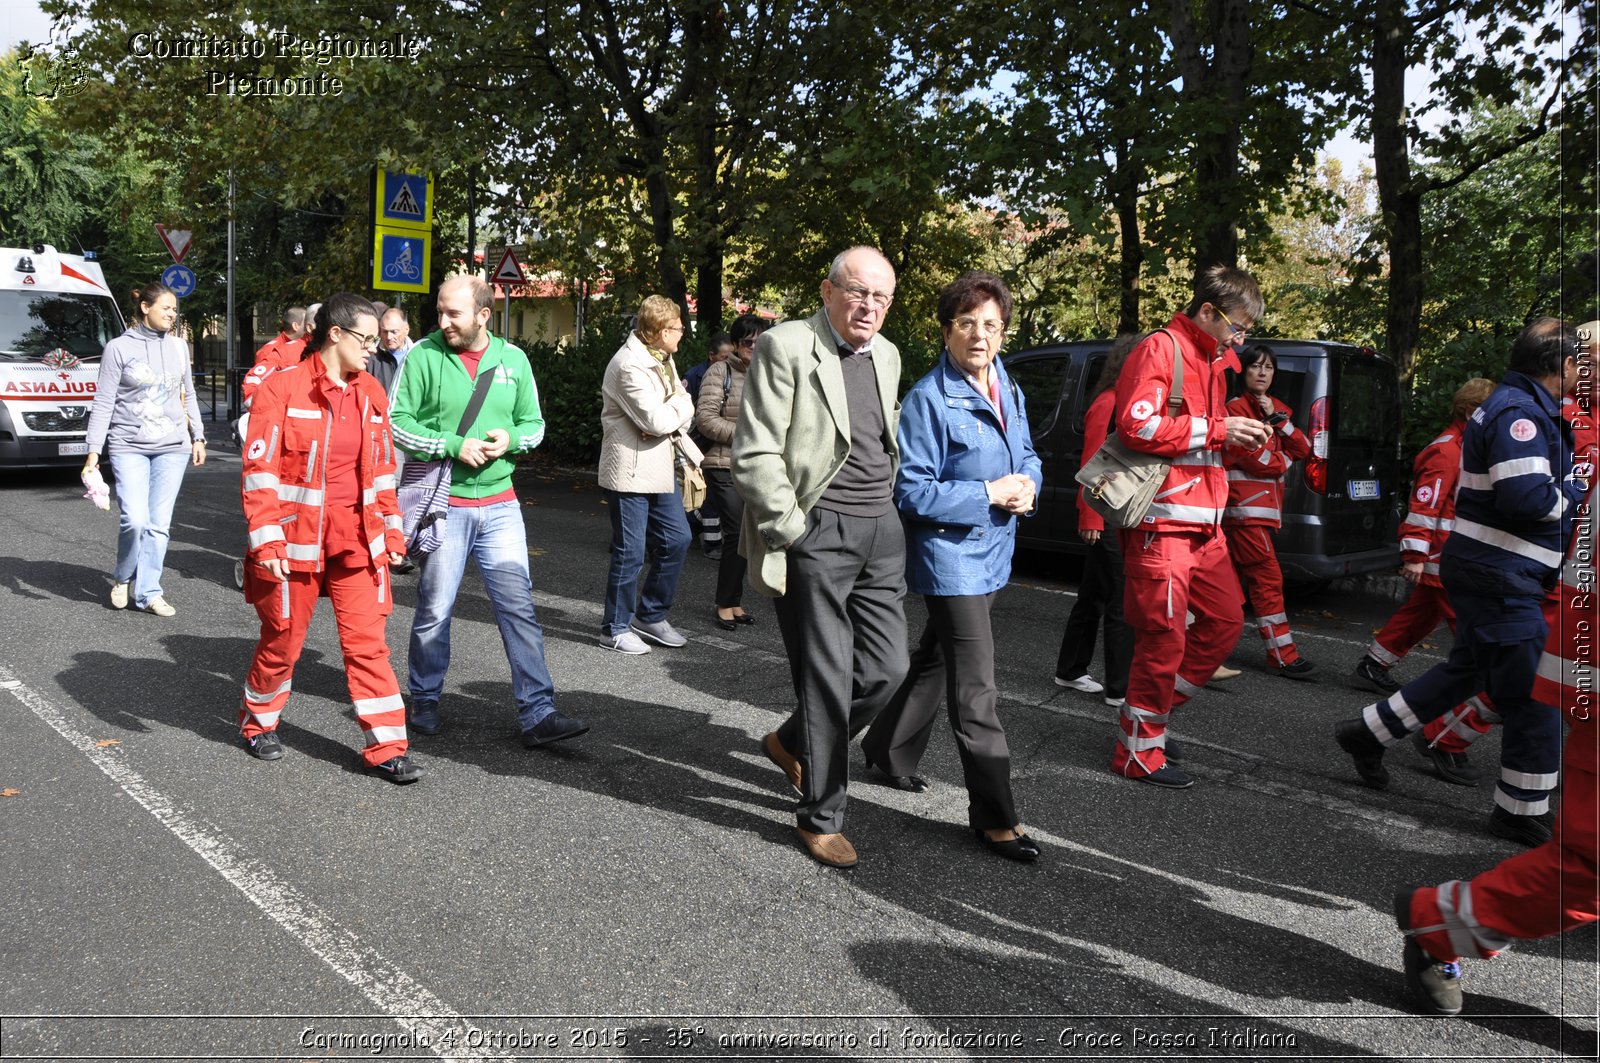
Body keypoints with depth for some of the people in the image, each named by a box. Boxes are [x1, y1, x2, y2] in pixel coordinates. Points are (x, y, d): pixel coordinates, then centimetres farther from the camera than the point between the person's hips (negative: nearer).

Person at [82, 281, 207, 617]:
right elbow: (103, 403, -3)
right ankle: (123, 577, 15)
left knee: (159, 523, 3)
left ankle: (147, 593, 12)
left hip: (173, 448, 4)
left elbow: (188, 396, 19)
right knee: (135, 520, -12)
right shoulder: (119, 348, -3)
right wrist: (94, 451, -7)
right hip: (129, 448, -4)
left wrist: (197, 438, 15)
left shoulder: (178, 347, 9)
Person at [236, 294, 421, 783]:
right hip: (297, 539, -4)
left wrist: (391, 529, 13)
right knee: (282, 641, 11)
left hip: (357, 541, 4)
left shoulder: (371, 393, 8)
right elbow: (260, 467, -11)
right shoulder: (283, 386, -9)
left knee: (368, 643, 2)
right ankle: (258, 722, 36)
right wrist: (265, 539, -15)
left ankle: (386, 748, 7)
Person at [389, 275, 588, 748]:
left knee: (519, 607, 0)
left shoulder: (513, 360, 5)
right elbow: (397, 422, -6)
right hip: (442, 503, -2)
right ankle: (425, 702, 27)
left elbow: (534, 423, 12)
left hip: (500, 505, 2)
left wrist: (511, 438, -10)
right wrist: (453, 446, -17)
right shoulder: (424, 355, -4)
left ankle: (538, 715, 3)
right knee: (434, 611, 8)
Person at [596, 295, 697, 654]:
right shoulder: (630, 365, -19)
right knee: (630, 553, -1)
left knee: (676, 540, 11)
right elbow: (656, 420, -25)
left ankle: (651, 616, 26)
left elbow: (681, 409, 10)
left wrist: (674, 414, -12)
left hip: (661, 469, 9)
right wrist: (681, 404, -5)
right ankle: (616, 628, 15)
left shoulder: (662, 359, 12)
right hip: (630, 472, -9)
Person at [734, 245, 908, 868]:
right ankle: (820, 817, 17)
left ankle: (792, 743, 33)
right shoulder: (785, 348, -8)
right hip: (816, 532, -7)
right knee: (828, 681, -1)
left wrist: (889, 511, 13)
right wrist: (792, 531, -14)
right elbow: (754, 455, -12)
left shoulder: (886, 356, 15)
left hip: (881, 532, 7)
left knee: (886, 670, 8)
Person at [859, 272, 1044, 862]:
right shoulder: (929, 398, -17)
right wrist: (990, 494, -18)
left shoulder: (1008, 390, 7)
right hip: (949, 553, -8)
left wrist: (1026, 484, -4)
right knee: (976, 692, -6)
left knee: (936, 661, 24)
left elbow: (1028, 455, 19)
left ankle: (888, 748, 44)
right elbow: (912, 491, -18)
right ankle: (994, 817, 2)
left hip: (992, 551, 8)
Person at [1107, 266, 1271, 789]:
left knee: (1225, 620, 13)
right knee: (1165, 634, -5)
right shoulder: (1160, 349, -9)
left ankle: (1151, 712, 25)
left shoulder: (1215, 359, 20)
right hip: (1162, 524, -10)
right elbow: (1137, 424, -22)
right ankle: (1138, 751, 8)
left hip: (1204, 524, 10)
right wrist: (1217, 429, -18)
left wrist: (1238, 432, 9)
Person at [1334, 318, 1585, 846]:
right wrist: (1577, 491, -11)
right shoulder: (1521, 412, -18)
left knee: (1467, 670, 23)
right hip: (1501, 578, -11)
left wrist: (1572, 480, 7)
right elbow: (1527, 496, -29)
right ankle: (1523, 811, 11)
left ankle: (1368, 733, 30)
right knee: (1536, 697, -1)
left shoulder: (1518, 406, 15)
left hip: (1487, 570, 11)